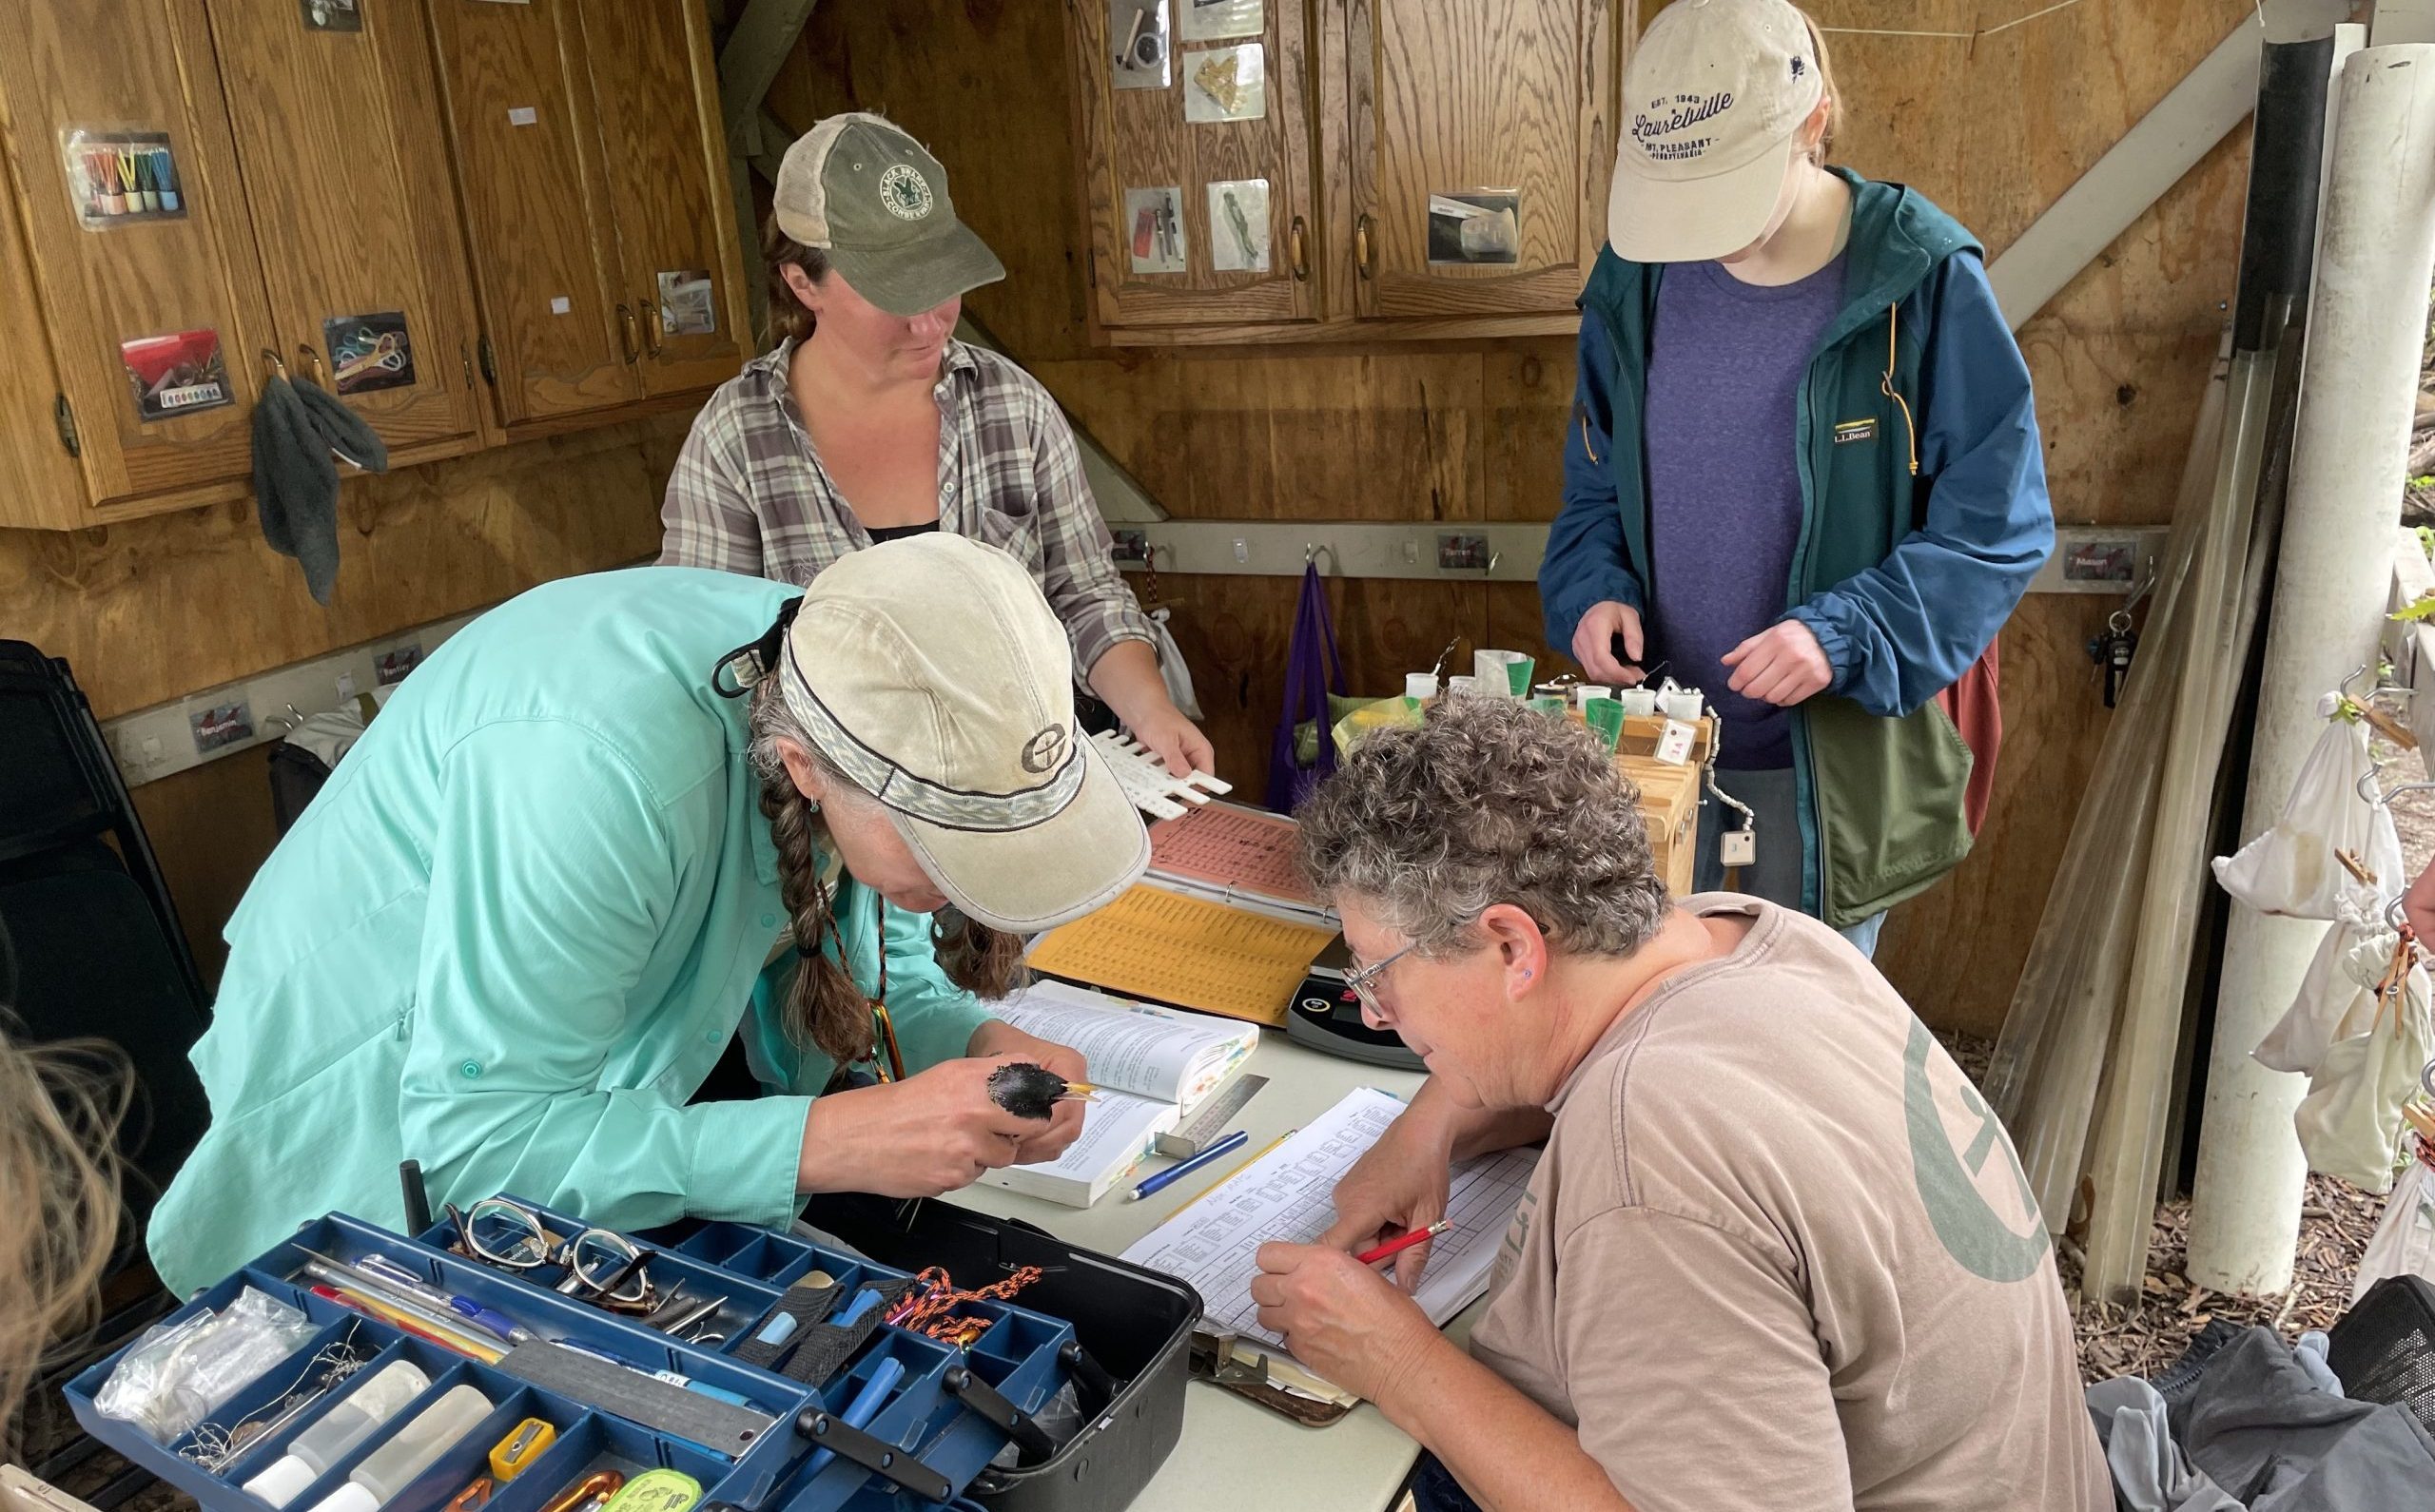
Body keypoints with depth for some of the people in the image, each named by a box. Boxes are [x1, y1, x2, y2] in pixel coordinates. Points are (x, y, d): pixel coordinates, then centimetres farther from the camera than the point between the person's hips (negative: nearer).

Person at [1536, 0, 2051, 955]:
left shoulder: (1923, 284, -14)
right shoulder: (1636, 277, -3)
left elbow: (1999, 524, -11)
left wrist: (1844, 633, -25)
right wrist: (1594, 590, -12)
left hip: (1837, 746, -3)